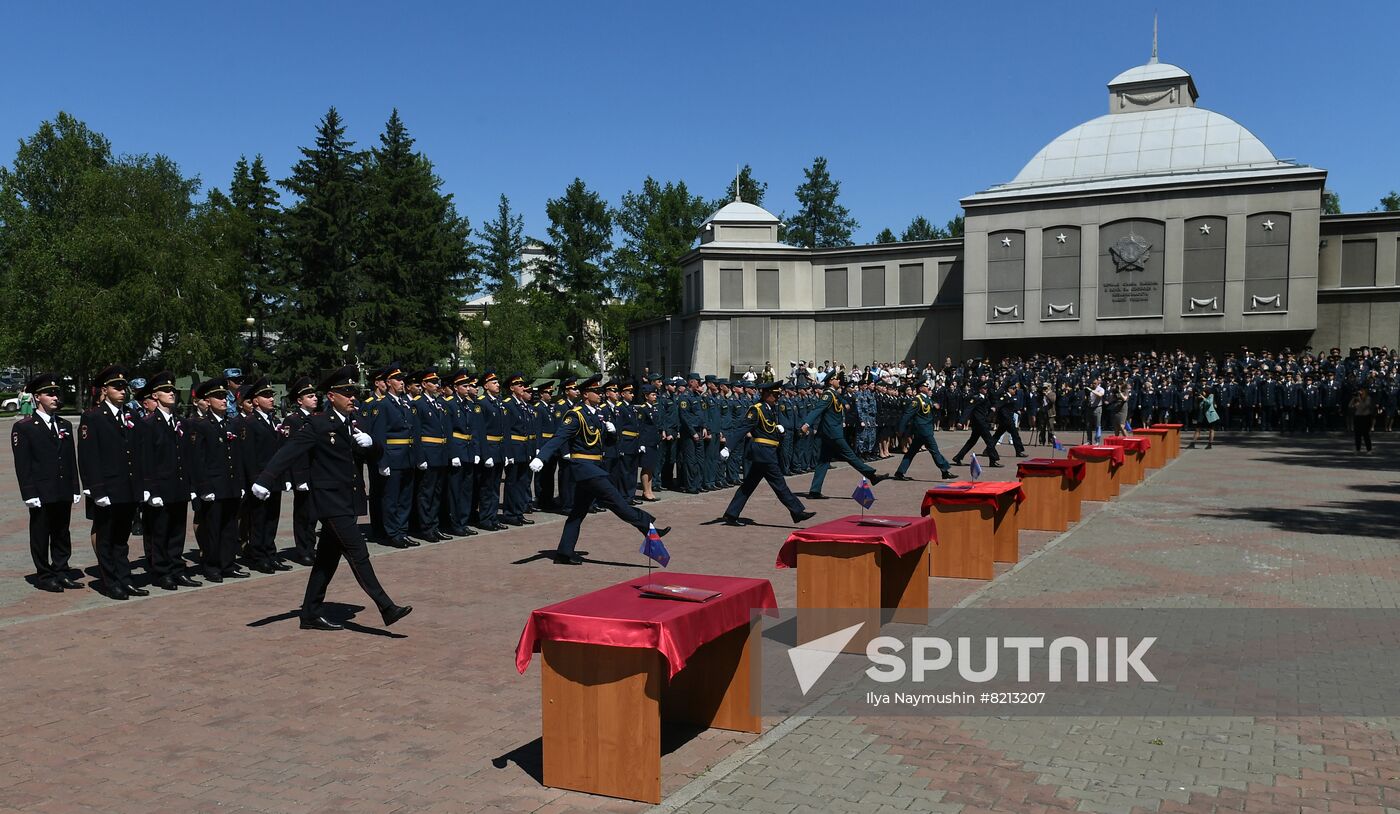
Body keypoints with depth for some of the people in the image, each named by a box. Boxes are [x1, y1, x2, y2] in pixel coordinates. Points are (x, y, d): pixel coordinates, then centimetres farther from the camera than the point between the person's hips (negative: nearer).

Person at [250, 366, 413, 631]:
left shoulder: (354, 423, 11)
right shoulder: (318, 424, -10)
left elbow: (375, 457, 13)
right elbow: (288, 452, -18)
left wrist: (369, 444, -9)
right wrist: (265, 480, -29)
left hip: (349, 499, 8)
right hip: (332, 501, -8)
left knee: (328, 557, 13)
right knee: (358, 553, -10)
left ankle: (311, 614, 22)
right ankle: (387, 608, -11)